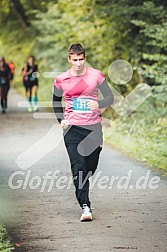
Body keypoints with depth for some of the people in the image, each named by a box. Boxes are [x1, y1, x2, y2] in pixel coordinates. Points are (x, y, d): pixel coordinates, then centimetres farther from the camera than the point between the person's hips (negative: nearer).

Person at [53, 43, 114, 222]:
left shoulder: (96, 75, -2)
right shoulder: (61, 80, 0)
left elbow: (110, 97, 3)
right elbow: (56, 101, 18)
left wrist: (99, 104, -18)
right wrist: (61, 119, 4)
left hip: (93, 127, 1)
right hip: (72, 128, -1)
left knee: (91, 167, 10)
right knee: (78, 166, -14)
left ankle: (81, 192, 41)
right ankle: (85, 207, -16)